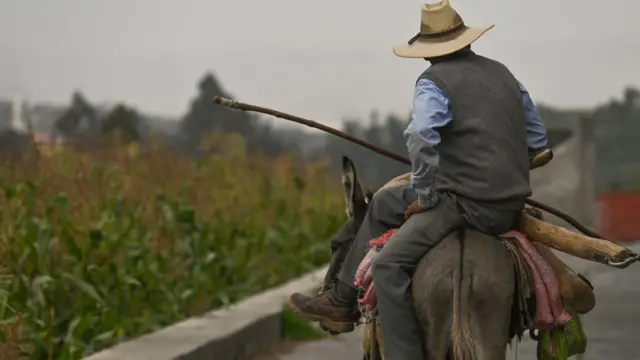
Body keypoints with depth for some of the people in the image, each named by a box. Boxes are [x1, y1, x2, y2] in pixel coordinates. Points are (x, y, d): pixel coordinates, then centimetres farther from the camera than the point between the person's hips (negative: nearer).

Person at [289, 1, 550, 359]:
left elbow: (422, 137, -27)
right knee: (383, 203, 23)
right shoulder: (503, 74, 15)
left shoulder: (434, 81, -8)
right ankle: (342, 302, 25)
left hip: (466, 204, -9)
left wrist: (424, 195, -15)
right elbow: (538, 140, 20)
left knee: (389, 264, -15)